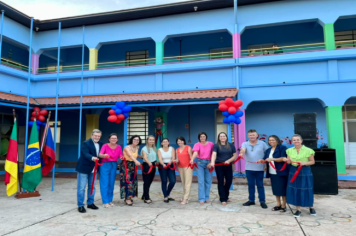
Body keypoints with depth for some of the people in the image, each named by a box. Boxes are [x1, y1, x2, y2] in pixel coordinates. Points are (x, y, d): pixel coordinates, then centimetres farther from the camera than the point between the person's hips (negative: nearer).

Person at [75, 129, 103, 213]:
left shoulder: (101, 144, 6)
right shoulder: (86, 143, -14)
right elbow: (86, 154, -28)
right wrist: (92, 158, -45)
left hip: (94, 169, 6)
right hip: (84, 168, -6)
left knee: (92, 187, 15)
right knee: (81, 187, 1)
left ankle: (90, 203, 29)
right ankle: (80, 205, 10)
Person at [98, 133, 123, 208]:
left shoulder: (118, 147, -1)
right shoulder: (105, 146, -12)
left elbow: (120, 156, 1)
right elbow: (100, 154, -23)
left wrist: (122, 157, -21)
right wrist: (104, 155, -44)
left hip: (114, 165, 4)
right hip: (105, 165, -4)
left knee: (111, 184, 9)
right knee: (105, 184, -3)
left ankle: (110, 200, 20)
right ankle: (105, 202, 4)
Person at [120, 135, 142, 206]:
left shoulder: (137, 148, 3)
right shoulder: (127, 147, -18)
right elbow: (130, 155, -39)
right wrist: (136, 161, -55)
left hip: (133, 165, 7)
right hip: (126, 165, -7)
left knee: (132, 181, 7)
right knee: (127, 181, -11)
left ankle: (129, 197, 18)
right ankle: (127, 199, -6)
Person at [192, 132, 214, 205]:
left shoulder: (211, 144, 1)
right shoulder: (197, 144, -5)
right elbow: (195, 152, -23)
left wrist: (211, 163, -5)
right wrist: (192, 159, -40)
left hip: (208, 163, 2)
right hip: (200, 163, -2)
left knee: (208, 181, 7)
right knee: (201, 181, -2)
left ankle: (207, 197, 21)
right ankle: (202, 199, 3)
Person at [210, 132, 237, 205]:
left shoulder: (231, 145, 6)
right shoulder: (216, 145, -2)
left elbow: (235, 155, 6)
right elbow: (214, 154, -18)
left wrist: (229, 161, -12)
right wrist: (212, 162, -35)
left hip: (228, 166, 3)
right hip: (219, 166, -2)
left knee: (229, 181, 7)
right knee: (221, 182, 0)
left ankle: (226, 196, 31)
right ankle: (223, 199, 9)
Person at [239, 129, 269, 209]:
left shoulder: (262, 143, 2)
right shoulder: (245, 144, 1)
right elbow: (243, 149, -21)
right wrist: (241, 153, -44)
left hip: (259, 168, -1)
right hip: (249, 168, 2)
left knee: (260, 185, 5)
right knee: (250, 185, 11)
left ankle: (262, 201, 14)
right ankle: (251, 200, 22)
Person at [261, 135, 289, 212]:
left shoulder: (282, 148, -6)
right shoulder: (268, 150, 14)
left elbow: (283, 158, -18)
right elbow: (265, 159, 10)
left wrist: (272, 159, -27)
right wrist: (261, 160, -12)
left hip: (281, 172, -6)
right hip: (272, 173, 6)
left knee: (282, 189, 0)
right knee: (275, 189, 11)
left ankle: (284, 206, 12)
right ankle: (278, 205, 23)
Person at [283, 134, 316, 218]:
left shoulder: (308, 150, -7)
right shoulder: (290, 150, 3)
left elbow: (312, 162, -2)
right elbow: (289, 162, 8)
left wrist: (304, 163, -19)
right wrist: (286, 160, -15)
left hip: (305, 172, -3)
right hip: (293, 171, 3)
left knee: (306, 190, 3)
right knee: (295, 190, 4)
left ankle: (311, 208, 28)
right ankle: (298, 210, 16)